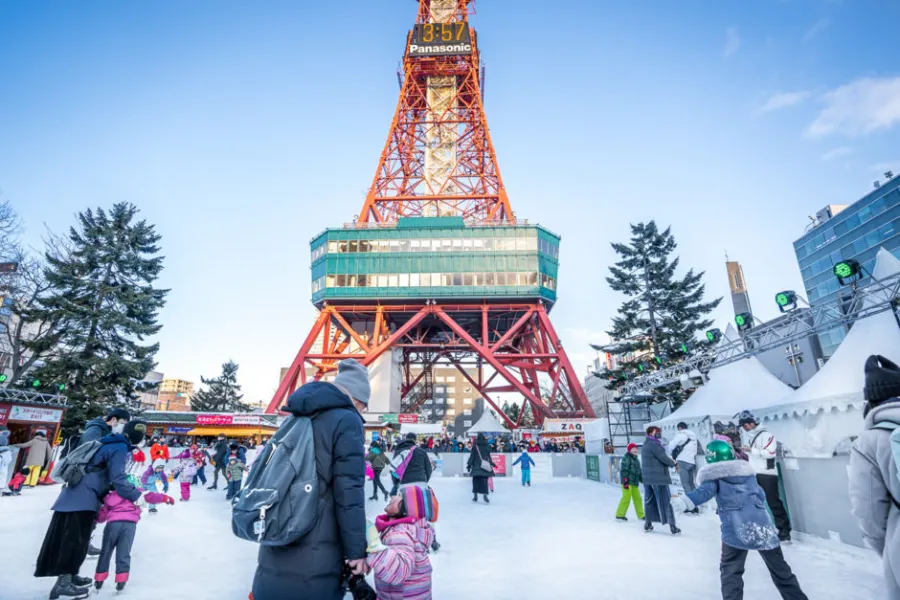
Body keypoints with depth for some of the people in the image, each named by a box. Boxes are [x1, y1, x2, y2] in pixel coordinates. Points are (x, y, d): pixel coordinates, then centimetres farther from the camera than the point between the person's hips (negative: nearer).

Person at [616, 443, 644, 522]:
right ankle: (619, 515, -1)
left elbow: (639, 472, 26)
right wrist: (625, 481, -21)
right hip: (628, 482, -9)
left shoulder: (636, 459, 19)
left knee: (637, 498, 11)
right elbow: (624, 470, -16)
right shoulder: (626, 458, -10)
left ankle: (641, 515, 22)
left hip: (634, 483, 9)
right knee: (626, 498, -8)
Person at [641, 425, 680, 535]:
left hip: (647, 477, 8)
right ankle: (672, 526, 5)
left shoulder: (646, 445, 15)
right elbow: (664, 458, -16)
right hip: (658, 477, -8)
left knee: (649, 500, 12)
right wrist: (673, 463, 4)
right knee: (665, 502, 0)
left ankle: (647, 524, 17)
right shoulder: (654, 444, -16)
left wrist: (669, 460, 4)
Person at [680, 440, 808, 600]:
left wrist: (687, 499, -19)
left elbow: (705, 492, -14)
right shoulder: (747, 471, 18)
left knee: (730, 570, 7)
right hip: (761, 523, 5)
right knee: (779, 567, 22)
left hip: (736, 530, -5)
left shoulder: (714, 476, 2)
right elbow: (761, 495, 26)